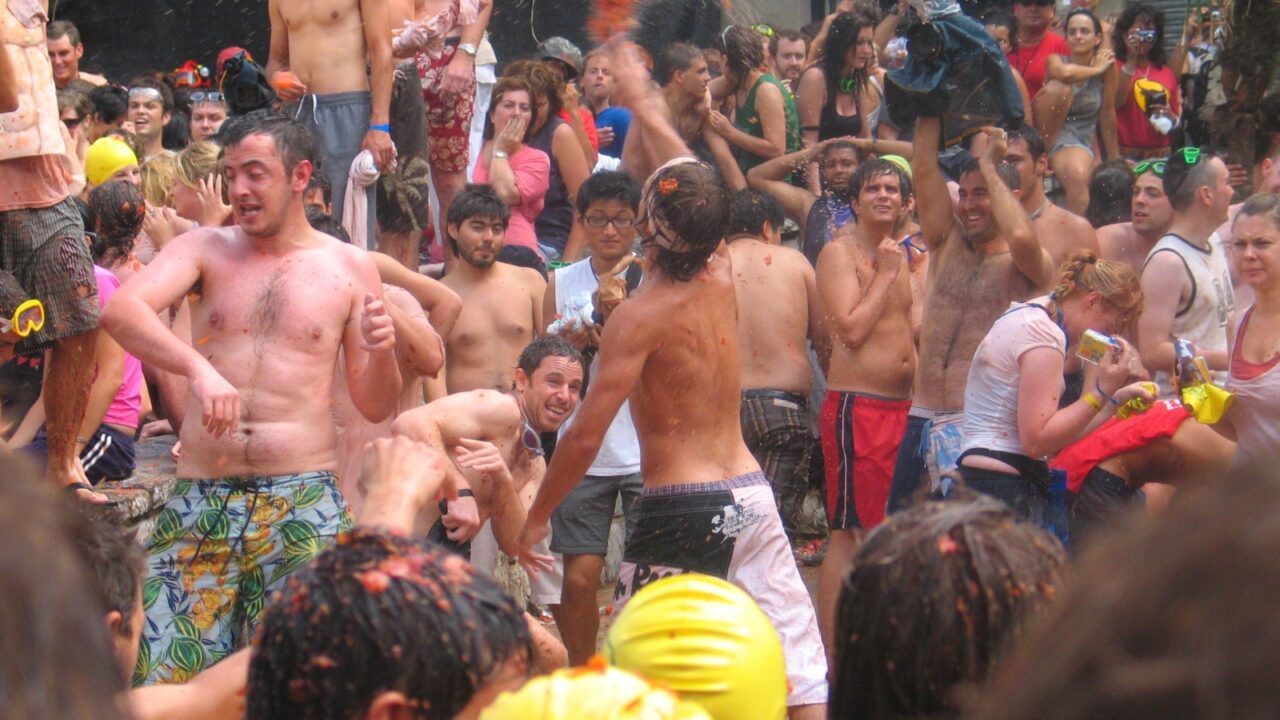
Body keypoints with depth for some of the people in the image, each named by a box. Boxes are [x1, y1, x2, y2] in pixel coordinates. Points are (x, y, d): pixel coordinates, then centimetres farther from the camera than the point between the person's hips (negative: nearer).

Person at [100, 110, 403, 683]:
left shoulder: (349, 269, 8)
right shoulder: (205, 249, 8)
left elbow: (375, 408, 10)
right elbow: (120, 310, -12)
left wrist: (381, 353, -12)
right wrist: (196, 367, -28)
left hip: (303, 500, -1)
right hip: (200, 499, 1)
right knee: (158, 680, -5)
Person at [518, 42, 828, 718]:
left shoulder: (640, 315, -14)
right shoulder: (722, 278, 5)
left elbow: (585, 436, -16)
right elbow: (694, 185, 24)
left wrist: (535, 518, -4)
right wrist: (642, 105, 36)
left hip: (681, 510, -7)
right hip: (752, 493, 7)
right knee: (796, 663, 4)